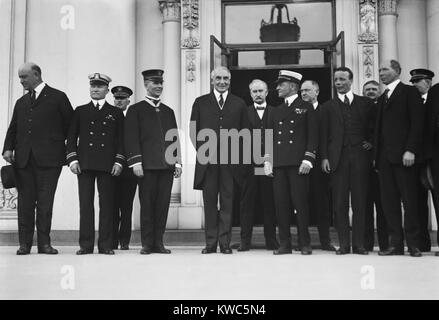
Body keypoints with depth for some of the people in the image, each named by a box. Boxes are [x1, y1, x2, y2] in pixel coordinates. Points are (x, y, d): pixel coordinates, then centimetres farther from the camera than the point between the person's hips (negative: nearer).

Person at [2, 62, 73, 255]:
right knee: (25, 202, 4)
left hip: (48, 159, -4)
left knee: (45, 202, -2)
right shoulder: (21, 102, 20)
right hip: (23, 159, 5)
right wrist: (8, 148, 3)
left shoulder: (57, 97, 5)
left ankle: (44, 243, 5)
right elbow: (13, 128, 18)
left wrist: (68, 149, 2)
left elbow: (71, 125, 5)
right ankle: (24, 243, 9)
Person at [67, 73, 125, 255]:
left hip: (107, 165, -1)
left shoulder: (116, 113, 13)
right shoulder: (80, 111, 15)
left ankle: (105, 245, 4)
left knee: (106, 204, -1)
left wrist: (118, 162, -2)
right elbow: (71, 137, 12)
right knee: (85, 204, -1)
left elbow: (120, 140, 9)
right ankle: (86, 245, 4)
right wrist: (72, 160, 0)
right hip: (85, 164, 1)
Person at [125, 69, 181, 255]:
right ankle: (147, 244, 7)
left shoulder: (168, 111, 20)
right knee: (147, 205, -1)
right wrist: (136, 162, -11)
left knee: (163, 205, 3)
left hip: (166, 165, 4)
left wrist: (178, 162, 10)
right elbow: (131, 138, -2)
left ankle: (158, 243, 10)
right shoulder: (135, 110, 6)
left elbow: (175, 139, 19)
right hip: (147, 165, -4)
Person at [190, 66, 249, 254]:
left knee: (227, 202, 1)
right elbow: (194, 131, 9)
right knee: (209, 202, 2)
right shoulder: (200, 102, 11)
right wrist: (203, 152, 0)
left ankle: (225, 243, 7)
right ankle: (211, 243, 9)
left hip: (230, 161, 0)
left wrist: (236, 152, 0)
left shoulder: (239, 104, 12)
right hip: (207, 161, 0)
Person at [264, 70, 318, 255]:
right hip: (279, 164, 5)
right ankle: (285, 244, 8)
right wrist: (268, 160, 10)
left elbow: (313, 136, 1)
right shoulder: (276, 111, 20)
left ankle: (304, 244, 4)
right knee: (281, 204, 1)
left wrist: (308, 160, -9)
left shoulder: (306, 108, 6)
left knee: (300, 202, -5)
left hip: (298, 163, -4)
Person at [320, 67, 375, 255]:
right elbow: (324, 134, 7)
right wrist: (324, 157, -1)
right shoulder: (329, 106, 12)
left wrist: (371, 142, 1)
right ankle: (344, 244, 6)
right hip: (338, 157, 0)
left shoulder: (366, 103, 12)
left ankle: (359, 244, 6)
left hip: (360, 156, 0)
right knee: (340, 203, 0)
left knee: (360, 202, 0)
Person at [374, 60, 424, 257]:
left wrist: (410, 150, -17)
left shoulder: (409, 92, 2)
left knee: (410, 200, -2)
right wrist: (376, 156, 9)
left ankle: (413, 244, 5)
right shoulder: (382, 98, 21)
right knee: (389, 202, 4)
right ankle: (396, 243, 8)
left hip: (404, 155, -6)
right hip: (384, 157, 6)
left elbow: (417, 123, -7)